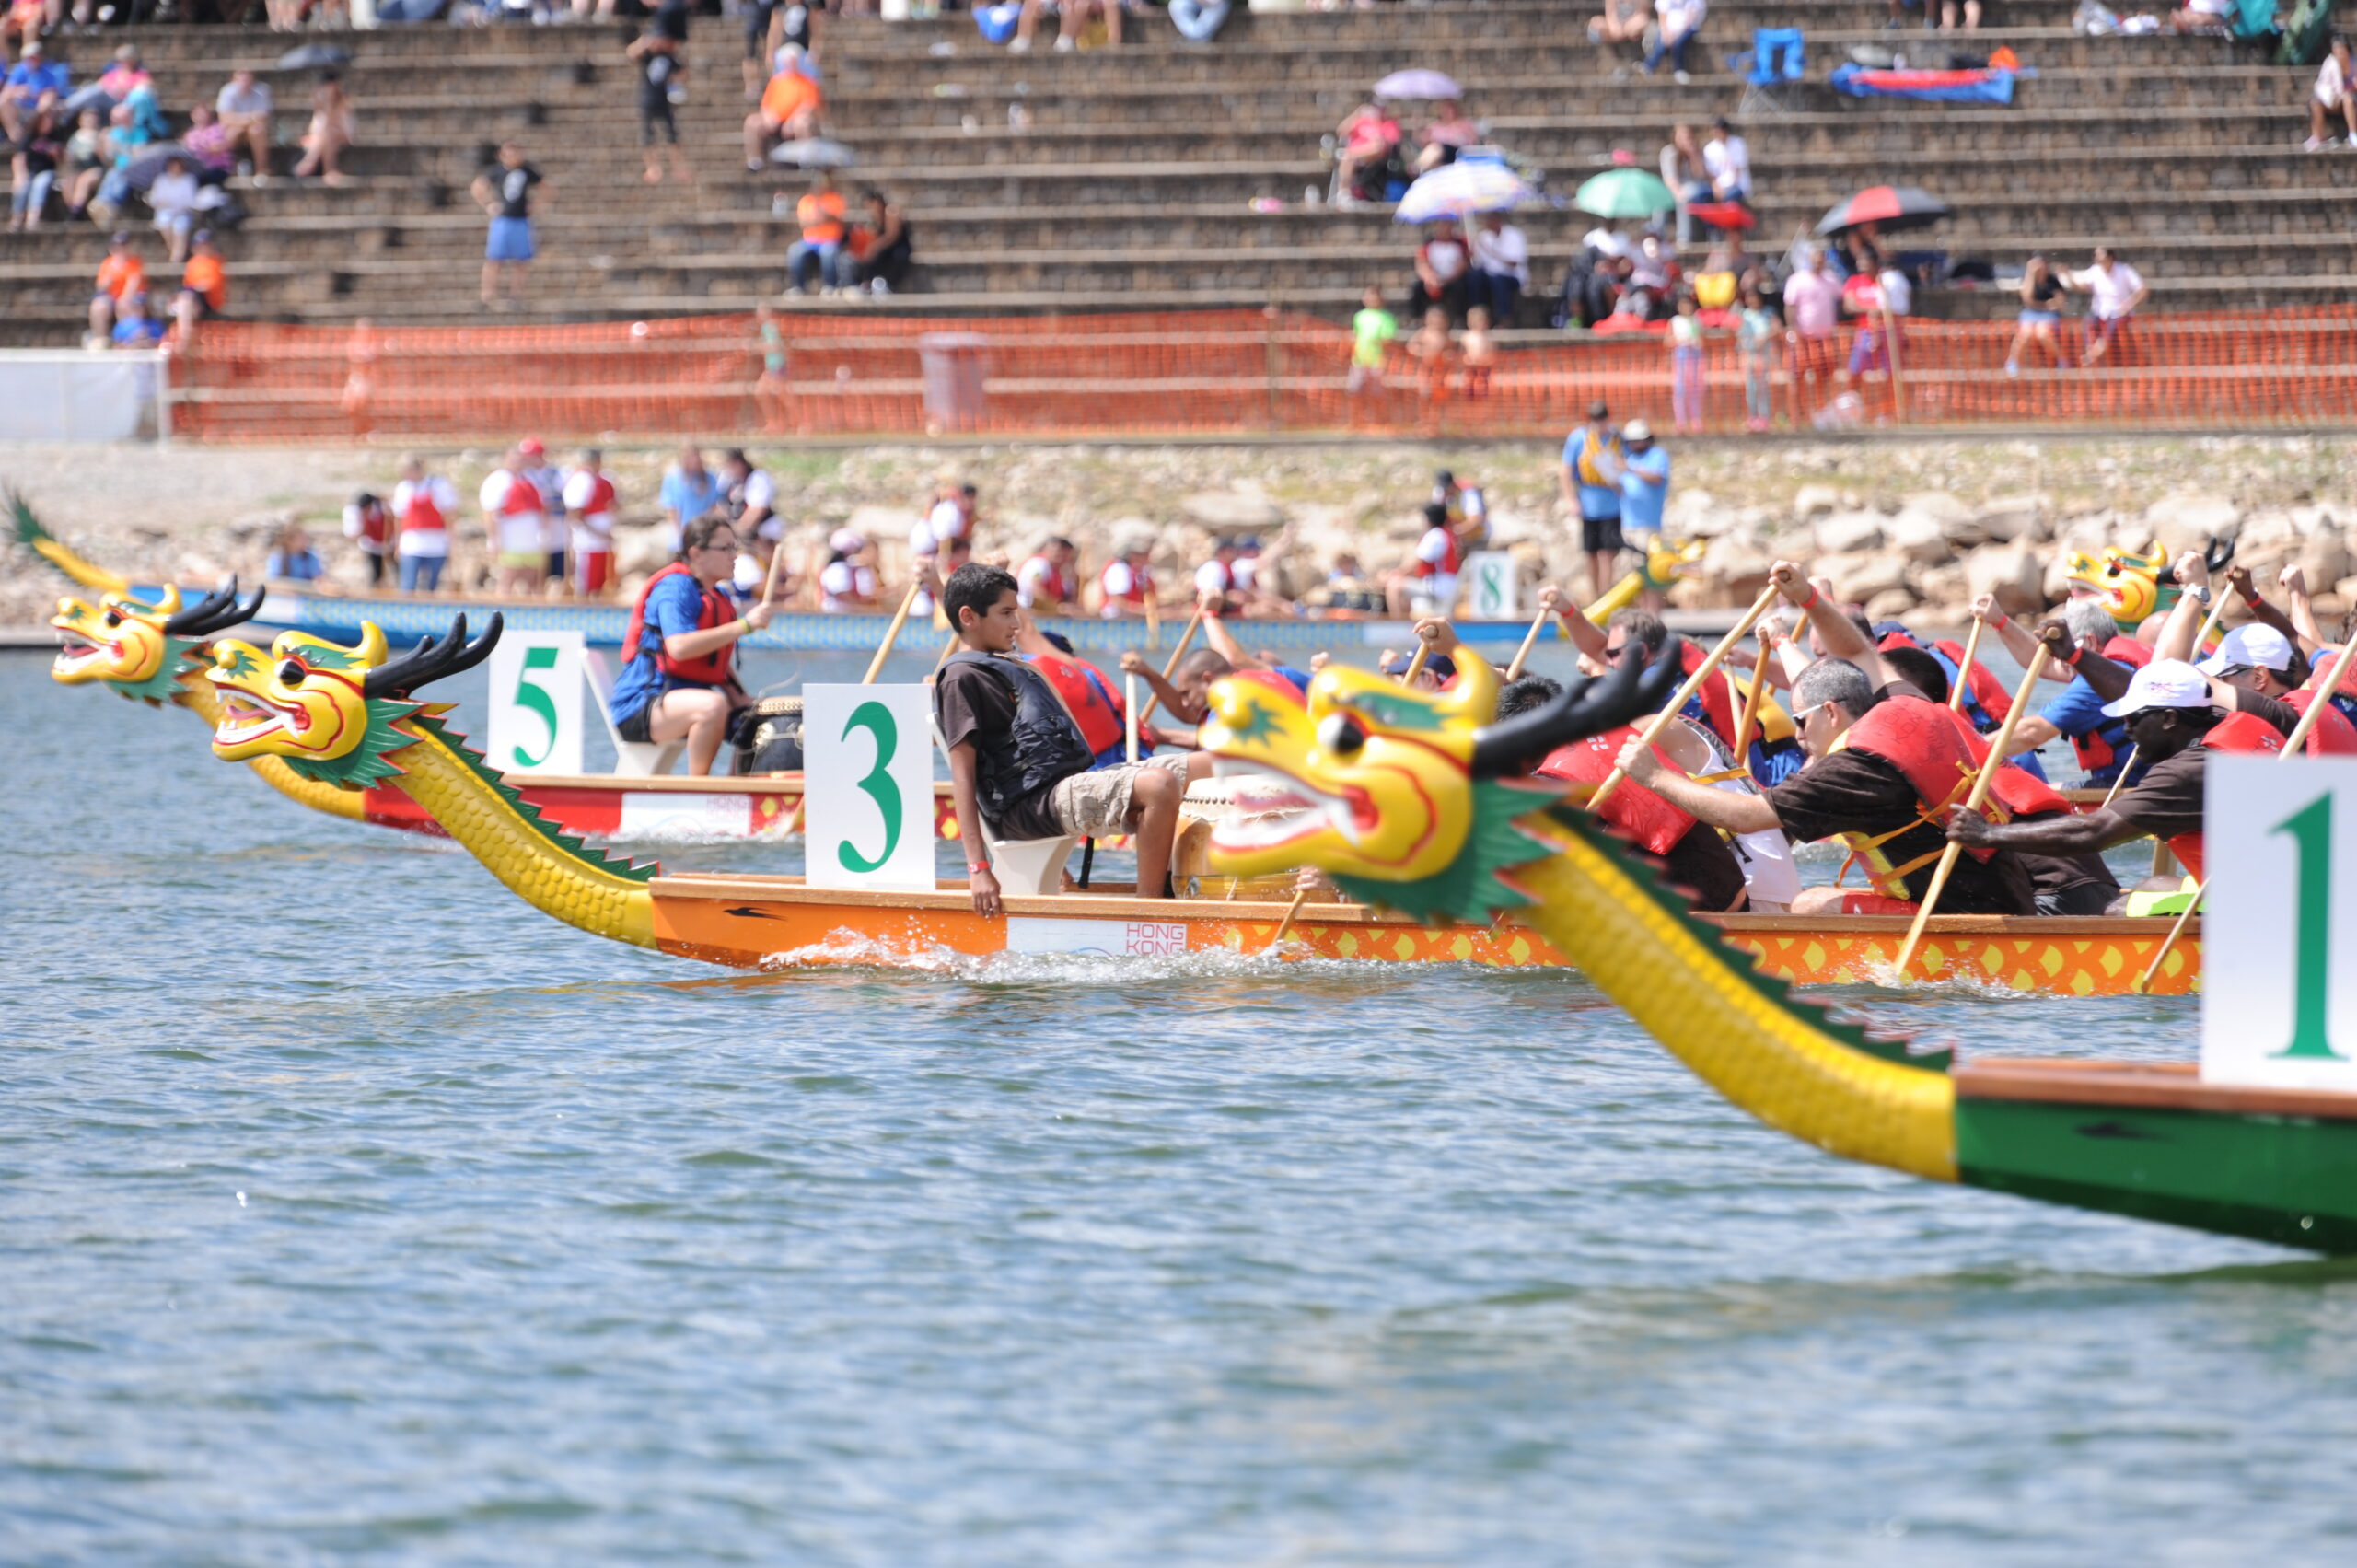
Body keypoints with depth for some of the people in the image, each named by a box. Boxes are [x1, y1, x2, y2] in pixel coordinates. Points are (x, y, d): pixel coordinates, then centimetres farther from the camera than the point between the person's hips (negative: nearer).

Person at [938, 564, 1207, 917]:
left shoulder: (1009, 667, 27)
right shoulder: (961, 678, -4)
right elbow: (962, 776, -13)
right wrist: (977, 868, -21)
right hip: (1031, 804, -10)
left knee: (1211, 767, -1)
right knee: (1158, 785, -32)